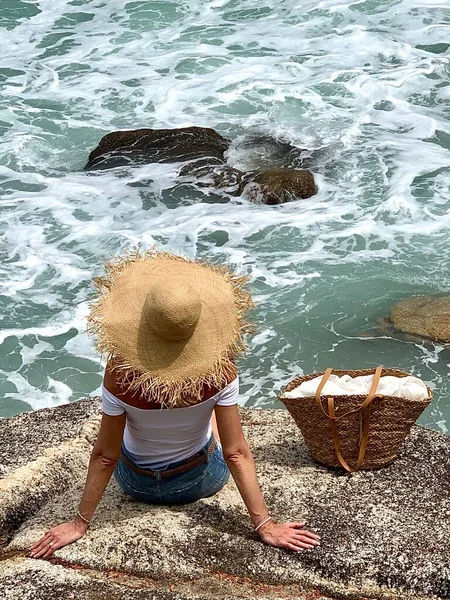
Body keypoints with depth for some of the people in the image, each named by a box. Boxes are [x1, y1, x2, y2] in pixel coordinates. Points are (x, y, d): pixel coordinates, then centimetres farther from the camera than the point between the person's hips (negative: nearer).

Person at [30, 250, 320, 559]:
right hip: (202, 482, 0)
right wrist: (265, 525, -15)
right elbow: (237, 454, -25)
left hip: (137, 484, 0)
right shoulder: (219, 372, -31)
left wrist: (80, 523, -10)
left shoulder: (120, 374, -33)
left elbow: (104, 456, -23)